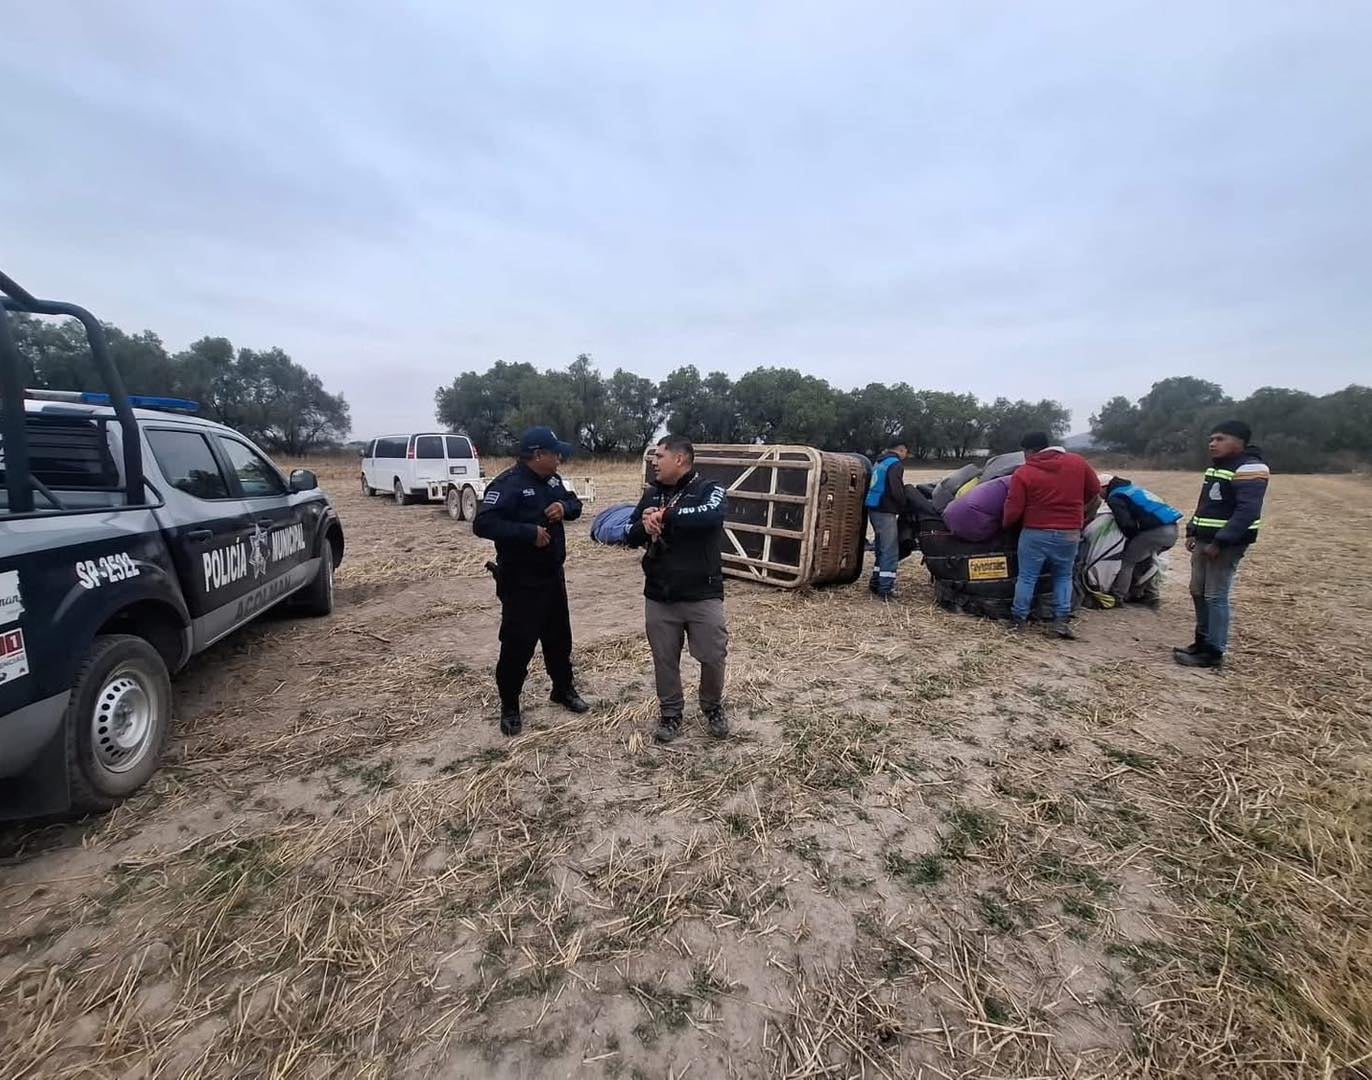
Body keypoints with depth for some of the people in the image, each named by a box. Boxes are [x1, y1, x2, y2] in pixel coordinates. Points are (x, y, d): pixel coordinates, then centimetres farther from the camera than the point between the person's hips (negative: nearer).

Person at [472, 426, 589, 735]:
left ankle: (564, 690, 38)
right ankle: (509, 708, 21)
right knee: (517, 645, 2)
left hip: (553, 577, 8)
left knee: (559, 637, 19)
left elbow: (575, 504, 18)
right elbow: (483, 524, -29)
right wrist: (530, 532, -30)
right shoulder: (508, 484, -20)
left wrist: (565, 507, -6)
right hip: (520, 583, -8)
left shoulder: (552, 480, 6)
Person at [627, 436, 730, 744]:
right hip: (658, 597, 4)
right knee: (664, 660, 13)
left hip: (703, 596, -4)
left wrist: (664, 516, -24)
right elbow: (631, 535, 8)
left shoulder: (708, 489, -8)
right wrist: (645, 526, -16)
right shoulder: (652, 494, 10)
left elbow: (711, 515, -31)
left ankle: (713, 708, 34)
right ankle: (670, 713, 33)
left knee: (713, 657, 8)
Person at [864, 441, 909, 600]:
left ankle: (875, 582, 23)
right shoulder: (895, 464, -11)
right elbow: (897, 491, -20)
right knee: (890, 551, -6)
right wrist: (905, 506, -2)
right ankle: (885, 589, -7)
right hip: (885, 512, -9)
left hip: (874, 509, 9)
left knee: (882, 548, 18)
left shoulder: (880, 462, 17)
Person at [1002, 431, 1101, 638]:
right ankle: (1062, 620, 9)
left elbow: (1013, 509, -11)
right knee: (1063, 577, 17)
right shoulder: (1078, 462, 1)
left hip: (1035, 533, -3)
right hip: (1069, 534, 3)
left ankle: (1018, 618, 13)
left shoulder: (1023, 473, -10)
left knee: (1027, 577, 8)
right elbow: (1094, 491, 12)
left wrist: (1006, 524, 8)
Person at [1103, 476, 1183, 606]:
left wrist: (1132, 537, 7)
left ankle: (1117, 596, -2)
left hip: (1156, 531, -9)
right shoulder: (1132, 487, 26)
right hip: (1172, 529, 9)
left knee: (1127, 562, -1)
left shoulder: (1115, 498, -2)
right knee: (1147, 559, 26)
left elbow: (1126, 523, -12)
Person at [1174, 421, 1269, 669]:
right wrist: (1192, 532, 14)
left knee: (1216, 597, -6)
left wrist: (1219, 543, -24)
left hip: (1227, 543, -9)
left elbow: (1248, 512, -21)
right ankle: (1202, 642, 23)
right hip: (1205, 540, 9)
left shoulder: (1249, 469, -14)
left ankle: (1214, 652, 1)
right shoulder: (1216, 466, 16)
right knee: (1198, 592, 12)